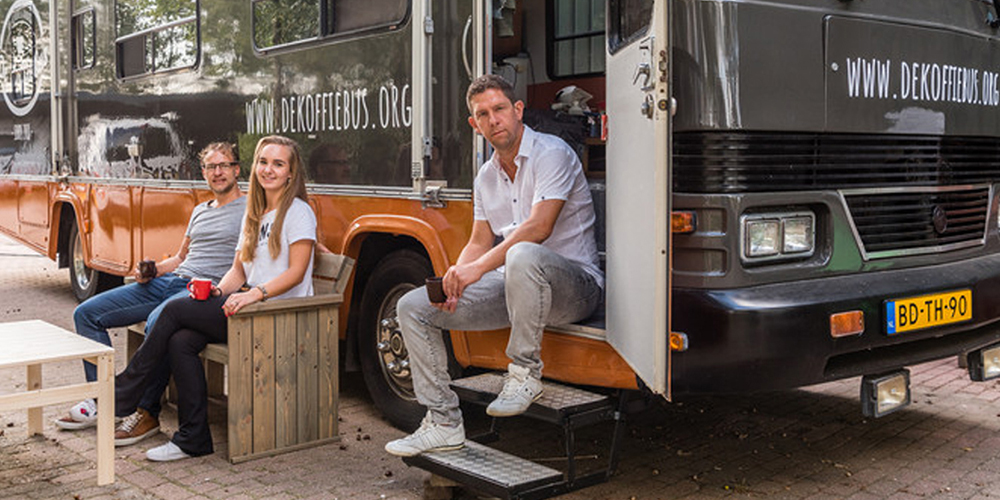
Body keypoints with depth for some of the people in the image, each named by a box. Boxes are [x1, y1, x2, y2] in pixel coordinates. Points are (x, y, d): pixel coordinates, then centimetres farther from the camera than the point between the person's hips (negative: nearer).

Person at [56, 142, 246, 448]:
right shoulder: (200, 211, 26)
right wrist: (151, 270, 10)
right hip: (165, 282, 9)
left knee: (158, 322, -40)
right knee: (87, 314, 0)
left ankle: (147, 413, -25)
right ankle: (103, 402, -1)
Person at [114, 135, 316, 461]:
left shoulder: (298, 212, -4)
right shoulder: (253, 215, 21)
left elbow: (296, 272, -14)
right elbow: (239, 269, 18)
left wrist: (255, 294, -25)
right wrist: (219, 291, -2)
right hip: (250, 307, 7)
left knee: (175, 310, -13)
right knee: (180, 341, -17)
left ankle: (124, 394, 1)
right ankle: (193, 440, -11)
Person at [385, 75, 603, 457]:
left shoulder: (551, 153, -11)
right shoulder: (486, 176, 14)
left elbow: (538, 228, -23)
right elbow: (480, 243, 15)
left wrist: (478, 268, -26)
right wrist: (455, 281, -6)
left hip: (573, 283, -8)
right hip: (511, 283, 8)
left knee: (524, 256, -43)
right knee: (413, 307, -2)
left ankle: (525, 374, -24)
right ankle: (443, 424, 0)